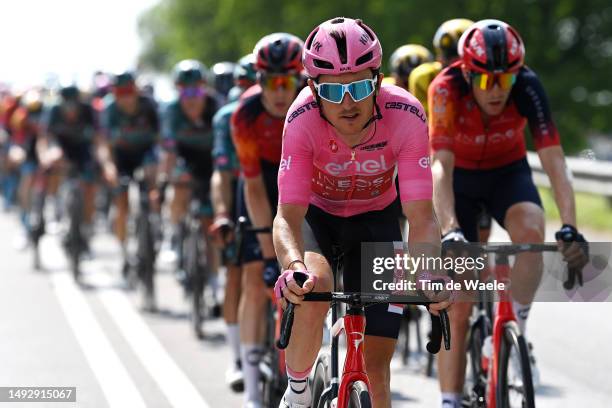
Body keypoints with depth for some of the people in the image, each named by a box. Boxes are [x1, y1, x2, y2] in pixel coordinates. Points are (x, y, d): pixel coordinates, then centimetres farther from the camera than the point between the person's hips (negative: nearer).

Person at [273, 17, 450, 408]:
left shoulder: (406, 116, -32)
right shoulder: (304, 119, -33)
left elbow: (421, 216, -32)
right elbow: (287, 216, -35)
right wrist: (294, 266, -56)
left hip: (374, 218, 1)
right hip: (315, 213, -1)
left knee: (378, 365, -4)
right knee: (315, 287, -34)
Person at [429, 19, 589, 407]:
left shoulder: (527, 86, -28)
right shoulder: (446, 88, -31)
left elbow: (554, 160, -34)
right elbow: (441, 166, -39)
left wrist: (571, 227, -47)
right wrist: (450, 231, -53)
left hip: (508, 172, 1)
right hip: (461, 177, -1)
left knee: (532, 232, -33)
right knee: (458, 306, -7)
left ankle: (517, 328, -13)